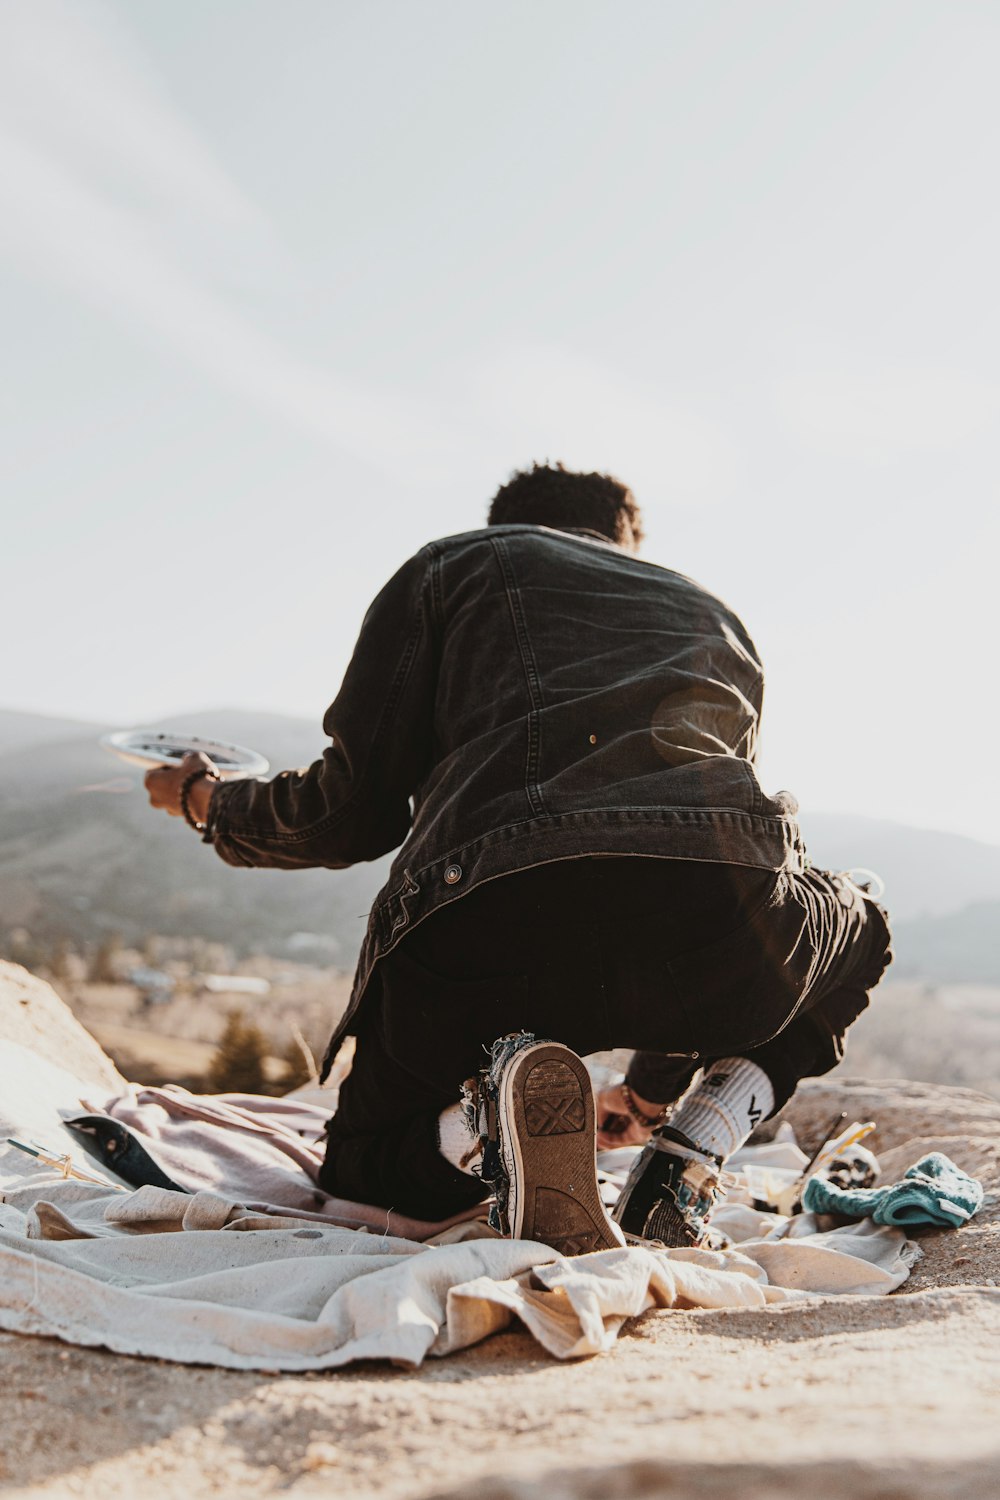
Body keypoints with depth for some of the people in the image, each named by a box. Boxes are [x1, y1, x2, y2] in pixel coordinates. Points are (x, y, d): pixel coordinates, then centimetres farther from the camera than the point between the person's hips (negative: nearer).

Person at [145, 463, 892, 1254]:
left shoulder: (454, 563, 28)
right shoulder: (715, 616, 37)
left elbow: (353, 812, 18)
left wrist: (208, 801, 42)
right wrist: (655, 1090, 52)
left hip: (485, 917, -1)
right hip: (720, 913, 2)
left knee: (365, 1166, 31)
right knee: (856, 927, 39)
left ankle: (496, 1121, -8)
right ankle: (687, 1163, 13)